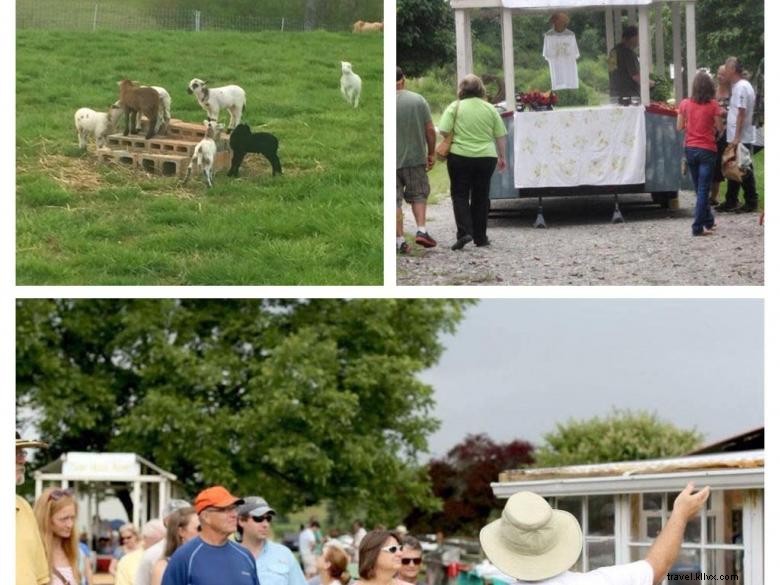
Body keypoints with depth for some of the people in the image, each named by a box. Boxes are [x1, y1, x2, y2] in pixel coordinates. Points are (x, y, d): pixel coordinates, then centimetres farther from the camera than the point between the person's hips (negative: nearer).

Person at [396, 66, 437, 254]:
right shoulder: (419, 100, -2)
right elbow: (430, 131, -1)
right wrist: (430, 154, 10)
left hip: (391, 160, -2)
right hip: (415, 157, 2)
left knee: (395, 201, 4)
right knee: (419, 194, 17)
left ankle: (400, 240, 1)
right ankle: (421, 230, 1)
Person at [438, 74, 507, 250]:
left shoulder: (455, 107, -5)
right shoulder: (490, 109, 4)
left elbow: (444, 131, -11)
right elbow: (501, 136, 6)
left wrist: (454, 140, 9)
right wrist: (502, 157, 16)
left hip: (460, 157, -2)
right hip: (486, 157, 2)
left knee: (460, 195, 5)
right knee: (481, 197, 11)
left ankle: (464, 231, -12)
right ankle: (480, 237, 15)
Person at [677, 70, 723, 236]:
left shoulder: (685, 104, -3)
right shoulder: (713, 105, -11)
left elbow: (679, 127, 3)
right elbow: (720, 128, -6)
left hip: (690, 149, 4)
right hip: (707, 150, -4)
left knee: (699, 188, 17)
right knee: (703, 189, -2)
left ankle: (708, 220, 29)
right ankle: (698, 227, -7)